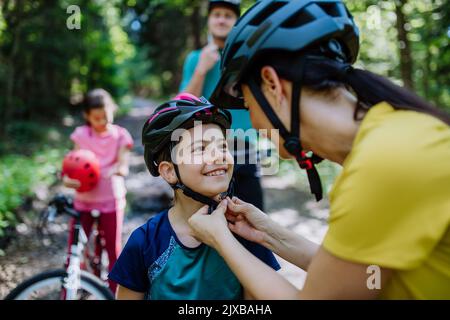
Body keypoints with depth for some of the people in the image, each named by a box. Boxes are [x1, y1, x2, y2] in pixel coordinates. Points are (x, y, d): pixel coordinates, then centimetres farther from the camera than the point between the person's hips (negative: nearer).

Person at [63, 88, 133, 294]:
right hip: (84, 199, 2)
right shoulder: (81, 134, 2)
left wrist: (118, 169, -33)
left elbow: (123, 166, -9)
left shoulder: (120, 135, -2)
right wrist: (67, 178, -23)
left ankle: (114, 291, 26)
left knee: (113, 248, 7)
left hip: (111, 200, -1)